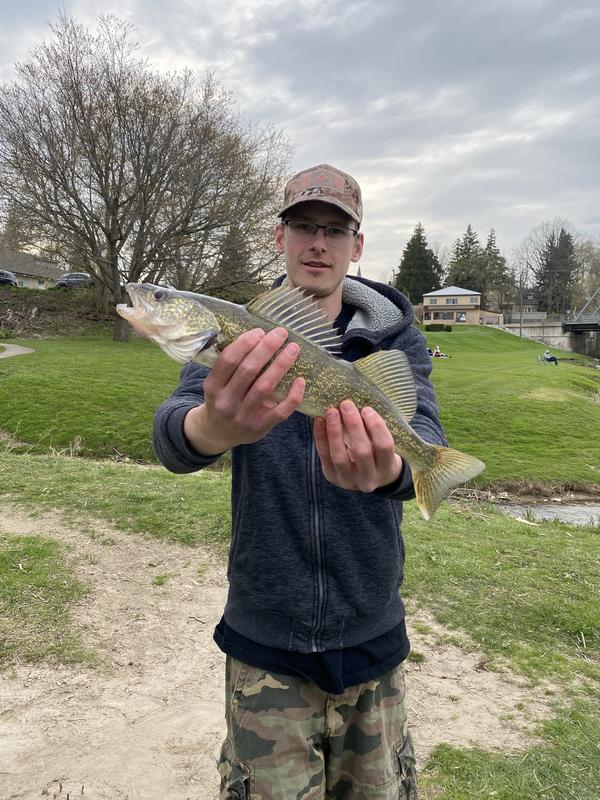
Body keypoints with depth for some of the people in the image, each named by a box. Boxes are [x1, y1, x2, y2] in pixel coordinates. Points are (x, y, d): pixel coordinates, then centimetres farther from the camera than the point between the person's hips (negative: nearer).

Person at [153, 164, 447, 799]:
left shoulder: (396, 337, -3)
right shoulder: (240, 339, -5)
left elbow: (427, 440, -20)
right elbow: (171, 441, -22)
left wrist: (388, 466, -45)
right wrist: (218, 426, -47)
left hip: (372, 633, 1)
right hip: (264, 639, -1)